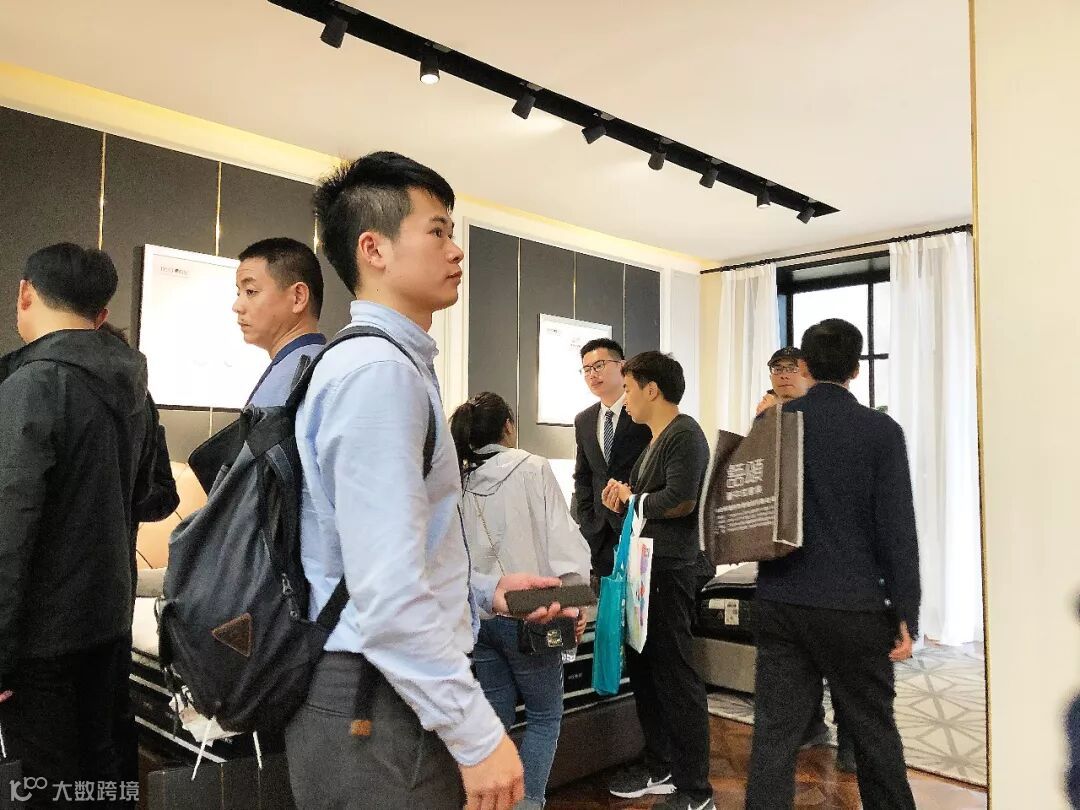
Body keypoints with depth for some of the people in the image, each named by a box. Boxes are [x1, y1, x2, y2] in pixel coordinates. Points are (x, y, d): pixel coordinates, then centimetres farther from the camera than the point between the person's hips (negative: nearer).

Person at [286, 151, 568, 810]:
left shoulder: (399, 366, 13)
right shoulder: (378, 370, -20)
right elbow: (388, 594, -26)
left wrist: (483, 591, 9)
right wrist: (477, 733, -20)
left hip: (394, 697, 10)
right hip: (378, 711, -10)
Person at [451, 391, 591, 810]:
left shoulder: (457, 480, 5)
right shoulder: (532, 468, -6)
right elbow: (562, 538, -11)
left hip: (476, 611, 4)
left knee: (495, 715, 14)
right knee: (545, 714, 12)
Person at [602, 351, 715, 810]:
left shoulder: (685, 435, -11)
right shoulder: (654, 441, 18)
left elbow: (679, 500, -23)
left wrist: (630, 498, -7)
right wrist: (621, 497, -2)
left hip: (670, 570, -10)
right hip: (644, 567, 10)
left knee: (675, 675, -3)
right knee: (643, 670, 16)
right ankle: (660, 769, 30)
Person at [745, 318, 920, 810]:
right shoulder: (881, 430, -7)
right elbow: (896, 529, -8)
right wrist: (906, 615, -3)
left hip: (780, 603, 2)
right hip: (854, 606, -2)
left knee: (775, 732, 6)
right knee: (873, 730, 16)